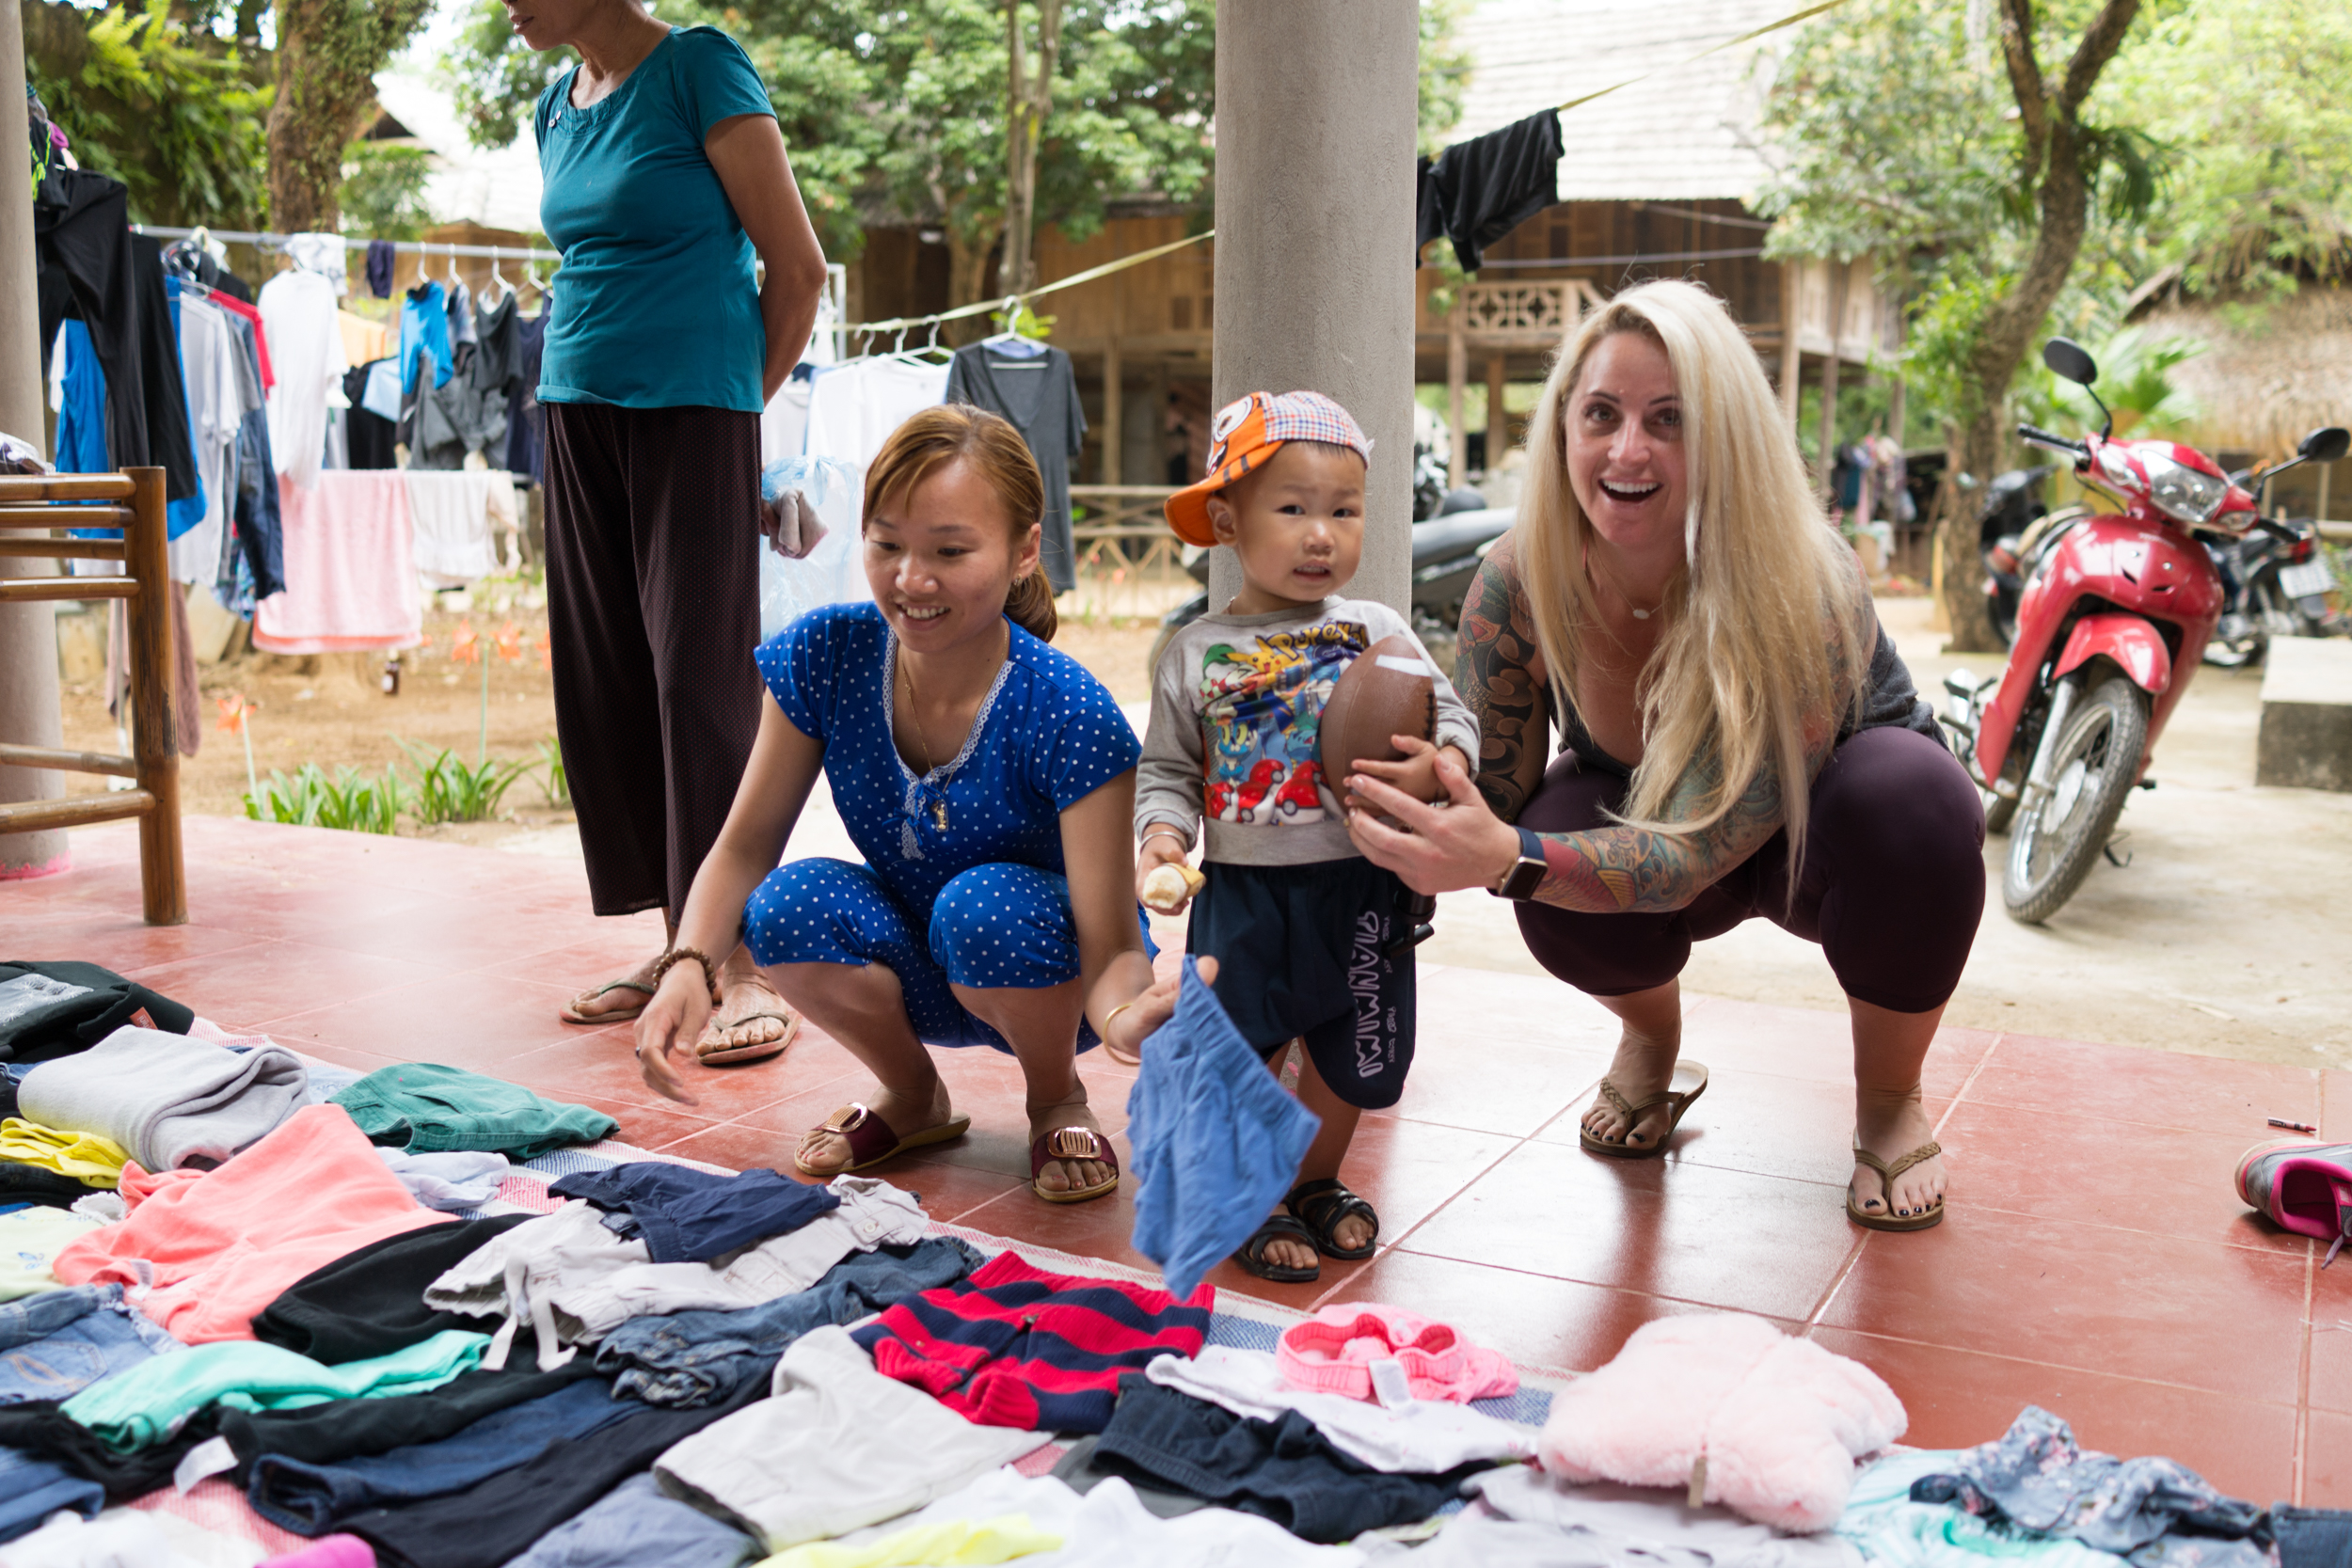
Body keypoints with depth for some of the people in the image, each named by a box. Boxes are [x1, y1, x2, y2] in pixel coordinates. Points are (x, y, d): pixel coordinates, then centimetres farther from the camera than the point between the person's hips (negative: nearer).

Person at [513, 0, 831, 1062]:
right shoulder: (558, 109, 15)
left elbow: (799, 267, -6)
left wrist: (742, 405, 3)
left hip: (690, 416, -7)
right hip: (579, 416, 7)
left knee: (701, 680, -9)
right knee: (606, 685, 5)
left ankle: (745, 965, -4)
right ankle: (680, 948, 14)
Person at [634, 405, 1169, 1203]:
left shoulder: (1066, 713, -29)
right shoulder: (823, 656, -18)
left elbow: (1110, 951, -30)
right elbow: (745, 846, -10)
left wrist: (1132, 1014, -55)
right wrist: (688, 965, -30)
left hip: (1043, 978, -3)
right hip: (913, 972, 3)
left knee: (987, 903, -35)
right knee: (790, 905, -27)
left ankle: (1058, 1098, 0)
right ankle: (914, 1098, 5)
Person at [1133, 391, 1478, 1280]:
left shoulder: (1379, 632, 1)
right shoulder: (1197, 653, 0)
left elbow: (1452, 718, 3)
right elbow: (1167, 769, 5)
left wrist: (1434, 767, -19)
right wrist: (1162, 837, -14)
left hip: (1362, 885, 2)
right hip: (1243, 891, -1)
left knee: (1349, 1055, 14)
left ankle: (1318, 1180, 39)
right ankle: (1259, 1201, 24)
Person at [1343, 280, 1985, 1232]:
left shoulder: (1796, 591, -36)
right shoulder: (1520, 583, -24)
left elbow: (1697, 850, -41)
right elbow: (1491, 813, -17)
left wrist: (1509, 859, -58)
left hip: (1822, 835, -2)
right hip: (1638, 801, 2)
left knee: (1912, 796, -36)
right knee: (1557, 892, -32)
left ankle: (1890, 1100, -6)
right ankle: (1651, 1043, 8)